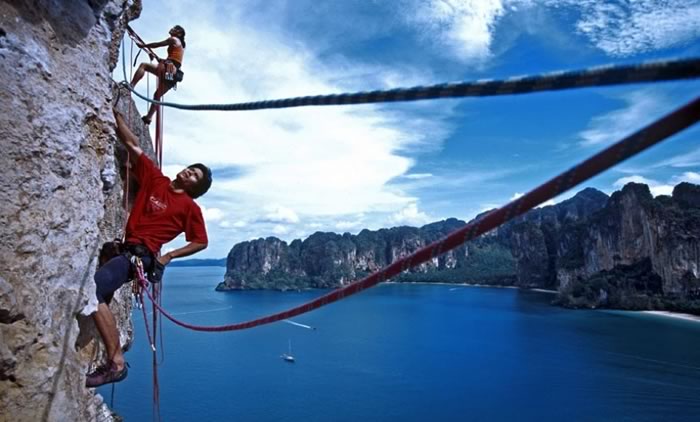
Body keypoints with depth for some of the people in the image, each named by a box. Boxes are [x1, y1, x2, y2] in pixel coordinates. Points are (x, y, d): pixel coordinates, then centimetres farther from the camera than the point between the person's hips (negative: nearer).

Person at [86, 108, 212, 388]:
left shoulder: (190, 207, 0)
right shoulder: (155, 178, 12)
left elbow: (201, 242, 5)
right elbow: (131, 143, 12)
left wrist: (169, 256, 0)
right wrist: (115, 112, 9)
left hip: (141, 255, -8)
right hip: (126, 249, 8)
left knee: (90, 289, -25)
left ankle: (116, 362, -21)